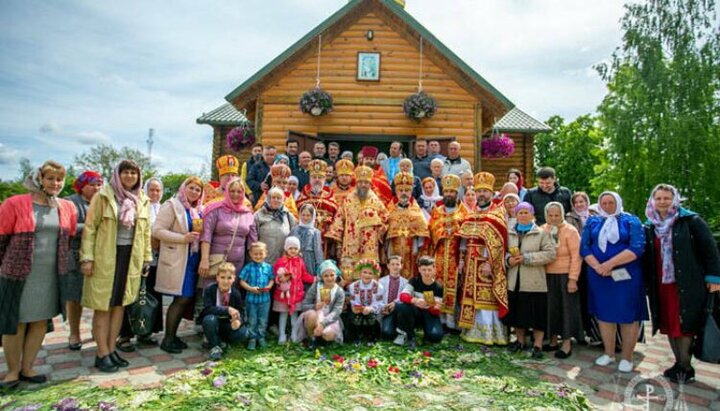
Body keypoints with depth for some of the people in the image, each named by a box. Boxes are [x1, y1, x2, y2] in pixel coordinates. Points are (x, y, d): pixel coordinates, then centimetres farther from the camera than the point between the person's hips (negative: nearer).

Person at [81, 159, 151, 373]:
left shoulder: (142, 200, 9)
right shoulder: (103, 196, -4)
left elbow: (146, 231, 13)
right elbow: (90, 227, -6)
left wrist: (147, 258, 11)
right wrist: (87, 257, -11)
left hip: (131, 258, 4)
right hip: (105, 258, -4)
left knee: (120, 304, 10)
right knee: (103, 306, 2)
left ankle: (111, 349, 21)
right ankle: (102, 354, 11)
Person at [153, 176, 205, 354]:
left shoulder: (200, 210, 14)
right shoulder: (172, 205, -7)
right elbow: (157, 230, -14)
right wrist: (183, 238, -20)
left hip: (192, 259, 7)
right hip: (177, 260, -7)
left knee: (186, 299, 9)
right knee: (182, 299, -6)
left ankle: (172, 335, 23)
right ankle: (167, 339, 8)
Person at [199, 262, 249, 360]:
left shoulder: (236, 294, -10)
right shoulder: (209, 290, -17)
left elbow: (240, 313, -7)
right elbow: (208, 309, -29)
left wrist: (238, 321, -31)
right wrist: (227, 310, -40)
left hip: (228, 324, 2)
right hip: (212, 322, -2)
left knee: (243, 333, -24)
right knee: (210, 319, -37)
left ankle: (220, 340, 7)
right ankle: (215, 347, -12)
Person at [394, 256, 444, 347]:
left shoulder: (438, 288, -9)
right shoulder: (414, 281, -6)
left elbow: (436, 312, -10)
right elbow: (402, 296, -21)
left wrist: (436, 307, -36)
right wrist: (415, 300, -42)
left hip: (430, 315, -1)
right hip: (415, 312, 1)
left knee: (436, 336, -32)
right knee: (401, 306, -33)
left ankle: (427, 334, 8)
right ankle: (409, 335, -9)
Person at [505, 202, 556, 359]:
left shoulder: (542, 233, -2)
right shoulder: (509, 233, 9)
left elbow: (550, 253, -11)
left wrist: (527, 258, -17)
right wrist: (508, 260, -9)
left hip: (534, 282, -4)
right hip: (514, 281, 4)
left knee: (536, 313, 1)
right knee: (517, 311, 12)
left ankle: (537, 345, 14)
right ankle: (520, 340, 29)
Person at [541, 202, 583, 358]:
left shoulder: (570, 231, -7)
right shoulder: (542, 231, 4)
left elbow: (576, 256, -10)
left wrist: (573, 279, -15)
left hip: (566, 275, -4)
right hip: (548, 276, 4)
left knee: (567, 307, 4)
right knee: (551, 307, 10)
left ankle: (567, 342, 15)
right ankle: (553, 339, 24)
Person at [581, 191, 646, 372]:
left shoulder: (631, 221, 0)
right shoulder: (592, 222, 9)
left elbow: (637, 248, -13)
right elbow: (584, 247, 1)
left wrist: (610, 263, -19)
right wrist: (597, 266, -15)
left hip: (625, 275, -3)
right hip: (598, 275, 3)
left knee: (627, 314, 1)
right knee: (603, 313, 8)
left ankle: (627, 357, 13)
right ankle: (609, 354, 21)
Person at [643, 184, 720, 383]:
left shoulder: (691, 221, -3)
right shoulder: (649, 227, 9)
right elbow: (646, 257, 11)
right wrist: (646, 284, 9)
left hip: (687, 284, -4)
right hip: (661, 285, 4)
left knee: (684, 325, -2)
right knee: (668, 324, 9)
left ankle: (685, 367, 11)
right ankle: (679, 363, 22)